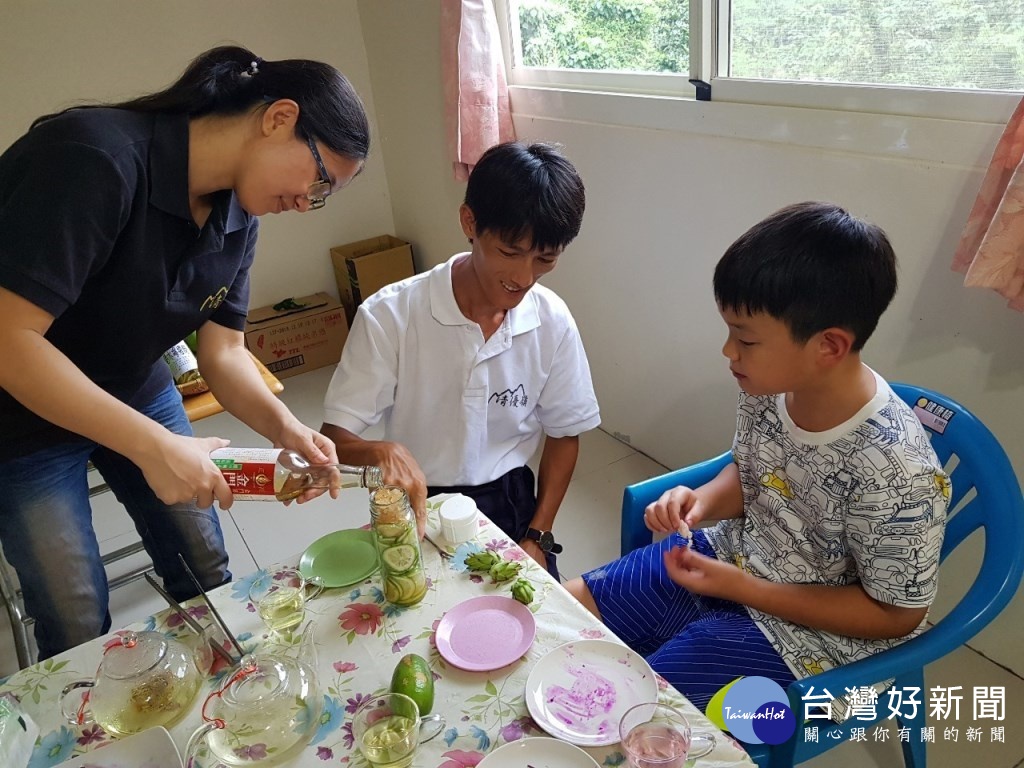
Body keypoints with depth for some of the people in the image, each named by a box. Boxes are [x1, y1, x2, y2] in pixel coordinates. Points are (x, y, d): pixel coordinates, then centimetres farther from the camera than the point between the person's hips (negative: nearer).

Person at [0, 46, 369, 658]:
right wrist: (154, 445, -34)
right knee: (81, 629, 5)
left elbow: (223, 352, -5)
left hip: (136, 395, 6)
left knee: (209, 575, 14)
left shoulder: (238, 217, -8)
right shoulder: (92, 157, -31)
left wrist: (283, 425, -23)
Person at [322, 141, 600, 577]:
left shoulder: (553, 321, -9)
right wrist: (383, 451, -37)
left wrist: (537, 538, -3)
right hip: (417, 508, -2)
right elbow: (334, 438, -15)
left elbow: (563, 434, 3)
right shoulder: (390, 316, -19)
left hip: (509, 503, 3)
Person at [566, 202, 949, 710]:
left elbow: (896, 614, -17)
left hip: (804, 628, -6)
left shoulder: (894, 469, -31)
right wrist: (704, 501, -16)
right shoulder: (768, 387, -13)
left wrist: (740, 588, -21)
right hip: (729, 555, 6)